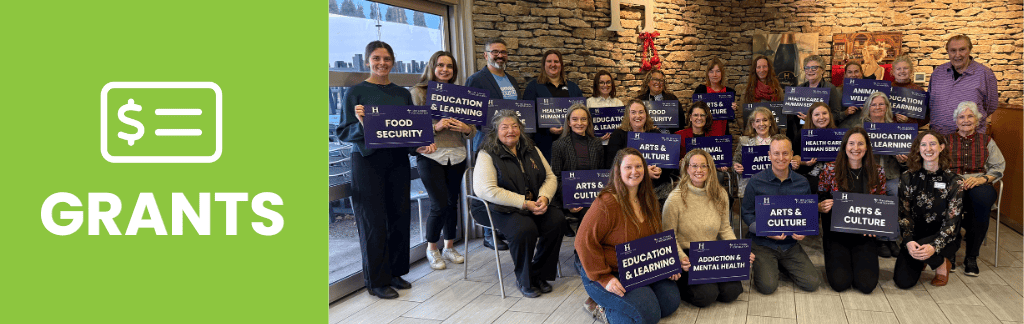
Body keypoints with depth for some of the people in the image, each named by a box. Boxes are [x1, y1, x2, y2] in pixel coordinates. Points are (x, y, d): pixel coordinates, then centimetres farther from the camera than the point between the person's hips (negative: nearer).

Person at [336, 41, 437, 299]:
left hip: (398, 161, 5)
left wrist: (421, 146, -4)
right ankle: (377, 280, 10)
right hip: (368, 163, -4)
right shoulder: (356, 92, -1)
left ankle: (396, 272, 23)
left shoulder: (403, 94, 12)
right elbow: (343, 133, -4)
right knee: (373, 221, -1)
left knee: (400, 217, 8)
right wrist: (360, 124, -23)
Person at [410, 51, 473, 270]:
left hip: (457, 155, 4)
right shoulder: (418, 92, 0)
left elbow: (473, 131, 12)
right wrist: (435, 127, -20)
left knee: (452, 202, 8)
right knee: (440, 204, -6)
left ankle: (449, 247, 25)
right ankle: (432, 249, 14)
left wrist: (465, 128, -11)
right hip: (430, 155, -4)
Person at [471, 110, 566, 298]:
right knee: (525, 228, -33)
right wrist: (525, 203, -20)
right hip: (499, 209, -6)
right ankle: (524, 280, -9)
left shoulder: (531, 150, 15)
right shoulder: (487, 155, -5)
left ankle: (539, 275, -4)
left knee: (557, 219, -21)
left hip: (533, 205, 6)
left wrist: (544, 197, -11)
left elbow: (551, 177, 13)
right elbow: (486, 191, -17)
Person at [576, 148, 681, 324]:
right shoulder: (606, 203, -20)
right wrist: (604, 278, -23)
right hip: (610, 274, -8)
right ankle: (602, 308, 3)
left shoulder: (648, 200, 6)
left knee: (671, 301, -2)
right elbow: (584, 242, -21)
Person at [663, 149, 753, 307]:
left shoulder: (720, 195, 3)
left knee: (731, 291, -15)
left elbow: (725, 229, 11)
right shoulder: (675, 198, -12)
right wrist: (681, 258, -25)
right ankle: (679, 286, 8)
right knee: (707, 295, -22)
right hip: (686, 255, -4)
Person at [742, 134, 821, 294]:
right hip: (762, 243, -3)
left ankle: (782, 265, 18)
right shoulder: (756, 182, -5)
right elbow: (747, 213, -2)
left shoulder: (802, 183, 4)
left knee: (812, 283, -9)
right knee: (768, 286, -22)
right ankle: (755, 269, 13)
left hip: (790, 244, 4)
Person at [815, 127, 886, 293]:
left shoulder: (877, 172, 3)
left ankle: (855, 262, 19)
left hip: (864, 236, 2)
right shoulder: (830, 170, -3)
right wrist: (821, 207, -21)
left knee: (867, 284, -15)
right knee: (840, 283, -17)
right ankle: (835, 263, 18)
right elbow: (818, 201, 3)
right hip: (836, 234, -1)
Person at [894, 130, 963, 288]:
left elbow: (952, 220, -11)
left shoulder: (954, 181, -6)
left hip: (941, 237, -2)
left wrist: (934, 246, -26)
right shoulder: (907, 178, -1)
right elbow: (904, 214, -3)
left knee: (924, 249, -36)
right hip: (916, 235, 2)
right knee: (903, 282, -16)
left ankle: (942, 263, 1)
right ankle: (921, 261, 20)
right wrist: (909, 241, -21)